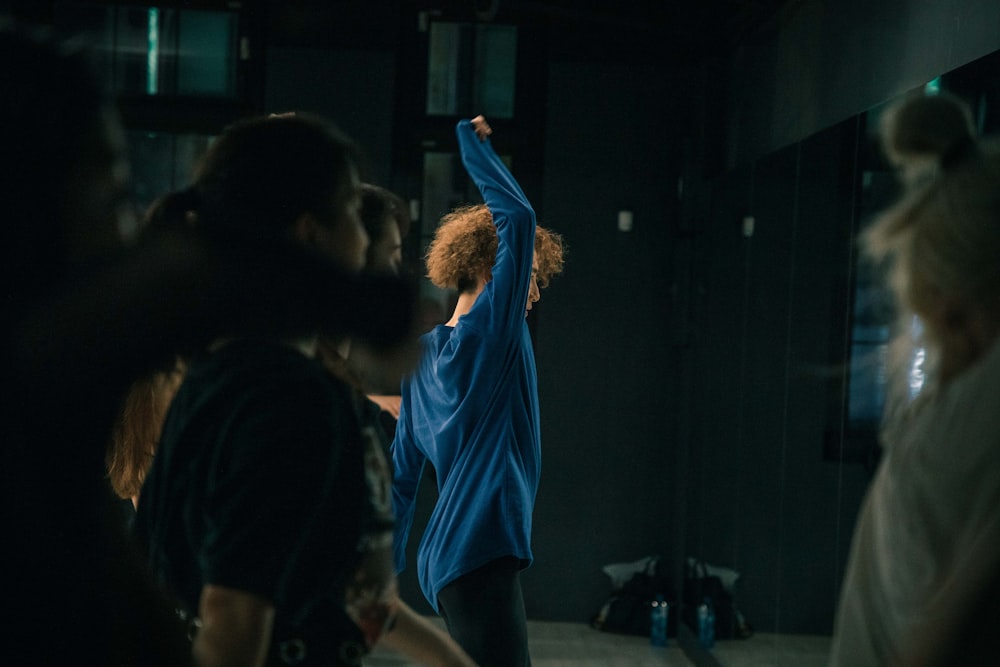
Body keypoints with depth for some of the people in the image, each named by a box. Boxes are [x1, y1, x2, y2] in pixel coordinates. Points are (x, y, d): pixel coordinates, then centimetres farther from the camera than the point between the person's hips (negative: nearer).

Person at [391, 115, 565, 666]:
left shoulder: (422, 356, 17)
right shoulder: (493, 328, -7)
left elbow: (402, 471, 20)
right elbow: (519, 217, -12)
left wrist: (387, 561, 25)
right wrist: (473, 143, -1)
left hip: (446, 559, 10)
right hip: (481, 554, -10)